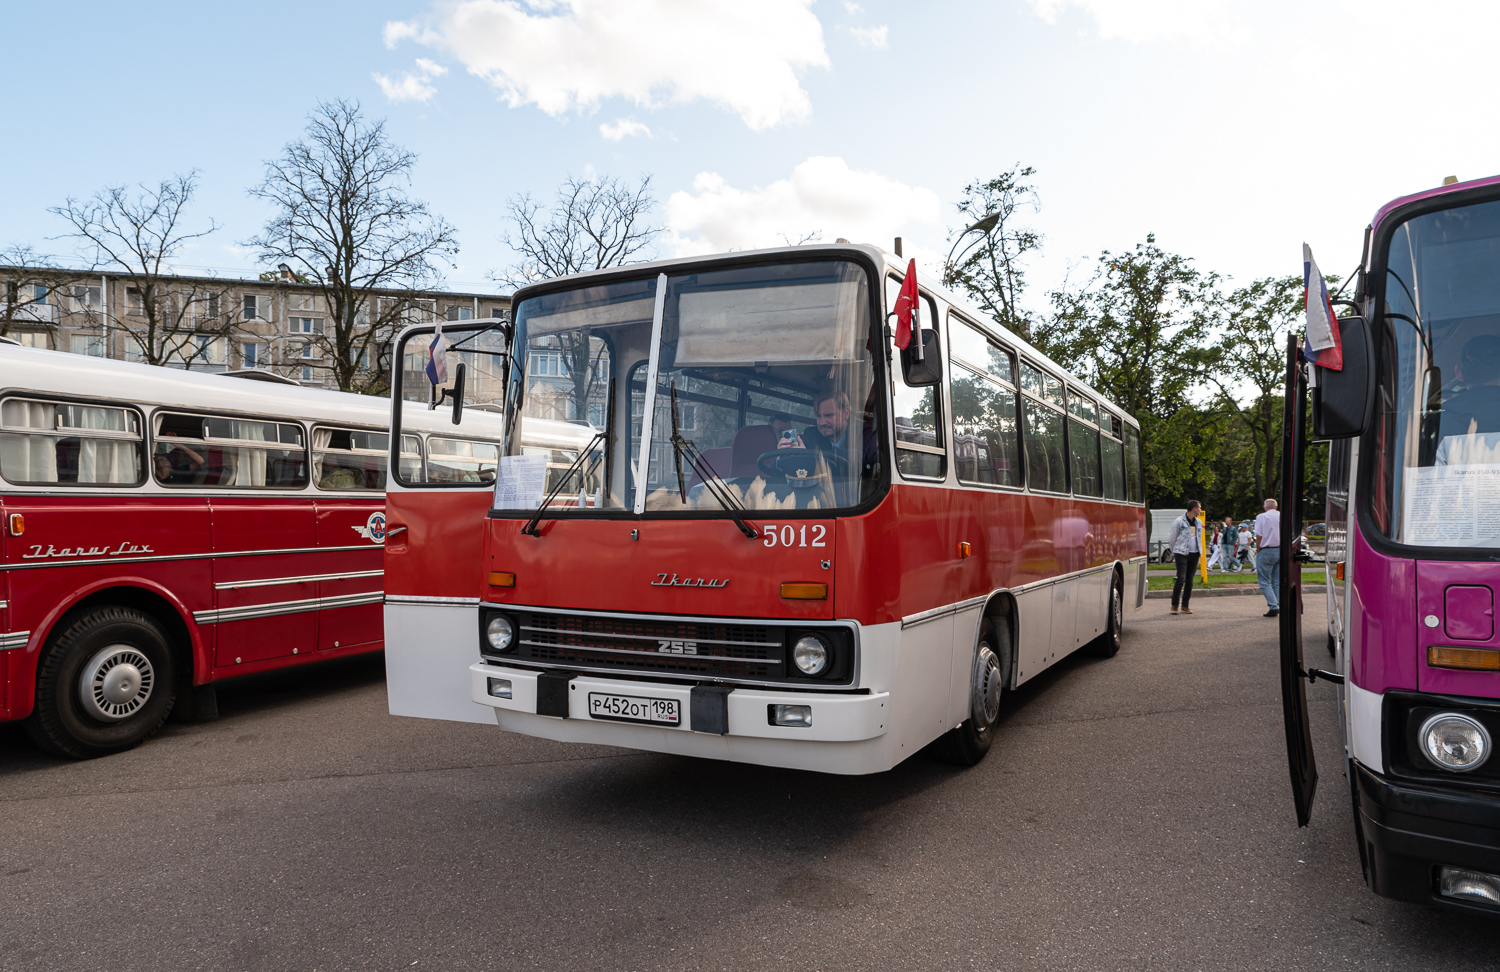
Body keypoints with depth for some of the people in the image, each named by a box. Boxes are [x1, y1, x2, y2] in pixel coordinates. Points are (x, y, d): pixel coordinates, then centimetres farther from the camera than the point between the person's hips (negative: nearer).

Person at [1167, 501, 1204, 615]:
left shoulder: (1198, 523, 14)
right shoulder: (1179, 521, -5)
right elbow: (1171, 538, 1)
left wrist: (1199, 550, 16)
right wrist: (1175, 551, 10)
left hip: (1194, 554, 6)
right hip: (1181, 553, -6)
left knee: (1190, 580, 5)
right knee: (1181, 579, -12)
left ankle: (1185, 606, 12)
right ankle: (1174, 606, -5)